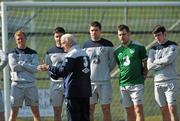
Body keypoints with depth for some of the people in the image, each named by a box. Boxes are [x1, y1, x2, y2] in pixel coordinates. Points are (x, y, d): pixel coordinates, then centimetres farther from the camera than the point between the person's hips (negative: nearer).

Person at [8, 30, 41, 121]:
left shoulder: (33, 53, 9)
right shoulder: (12, 53, 6)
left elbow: (35, 68, -6)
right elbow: (14, 67, -10)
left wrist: (21, 63, -10)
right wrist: (28, 66, -6)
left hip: (30, 84, 1)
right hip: (17, 84, -1)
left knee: (36, 112, 3)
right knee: (13, 112, -3)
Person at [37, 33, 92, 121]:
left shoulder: (71, 55, -11)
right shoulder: (84, 54, 15)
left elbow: (63, 71, -20)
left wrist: (48, 67, -11)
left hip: (74, 92, -8)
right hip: (86, 91, 8)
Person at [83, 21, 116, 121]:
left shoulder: (107, 44, 2)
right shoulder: (86, 45, 7)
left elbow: (112, 61, 8)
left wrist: (105, 72, 2)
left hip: (104, 82, -2)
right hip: (89, 82, 2)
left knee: (106, 109, 0)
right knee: (90, 109, 3)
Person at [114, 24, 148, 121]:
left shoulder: (139, 47, -2)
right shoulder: (117, 51, 11)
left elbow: (146, 65, 4)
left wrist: (143, 77, -3)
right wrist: (123, 78, 8)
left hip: (137, 84, -5)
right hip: (123, 85, 5)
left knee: (138, 111, -10)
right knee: (129, 112, 8)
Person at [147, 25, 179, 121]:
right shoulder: (153, 49, 13)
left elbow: (168, 59, -16)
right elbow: (149, 66, 0)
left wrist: (156, 61, -1)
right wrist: (164, 63, -7)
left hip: (170, 81, -4)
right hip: (158, 82, 4)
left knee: (172, 109, -11)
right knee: (164, 111, 6)